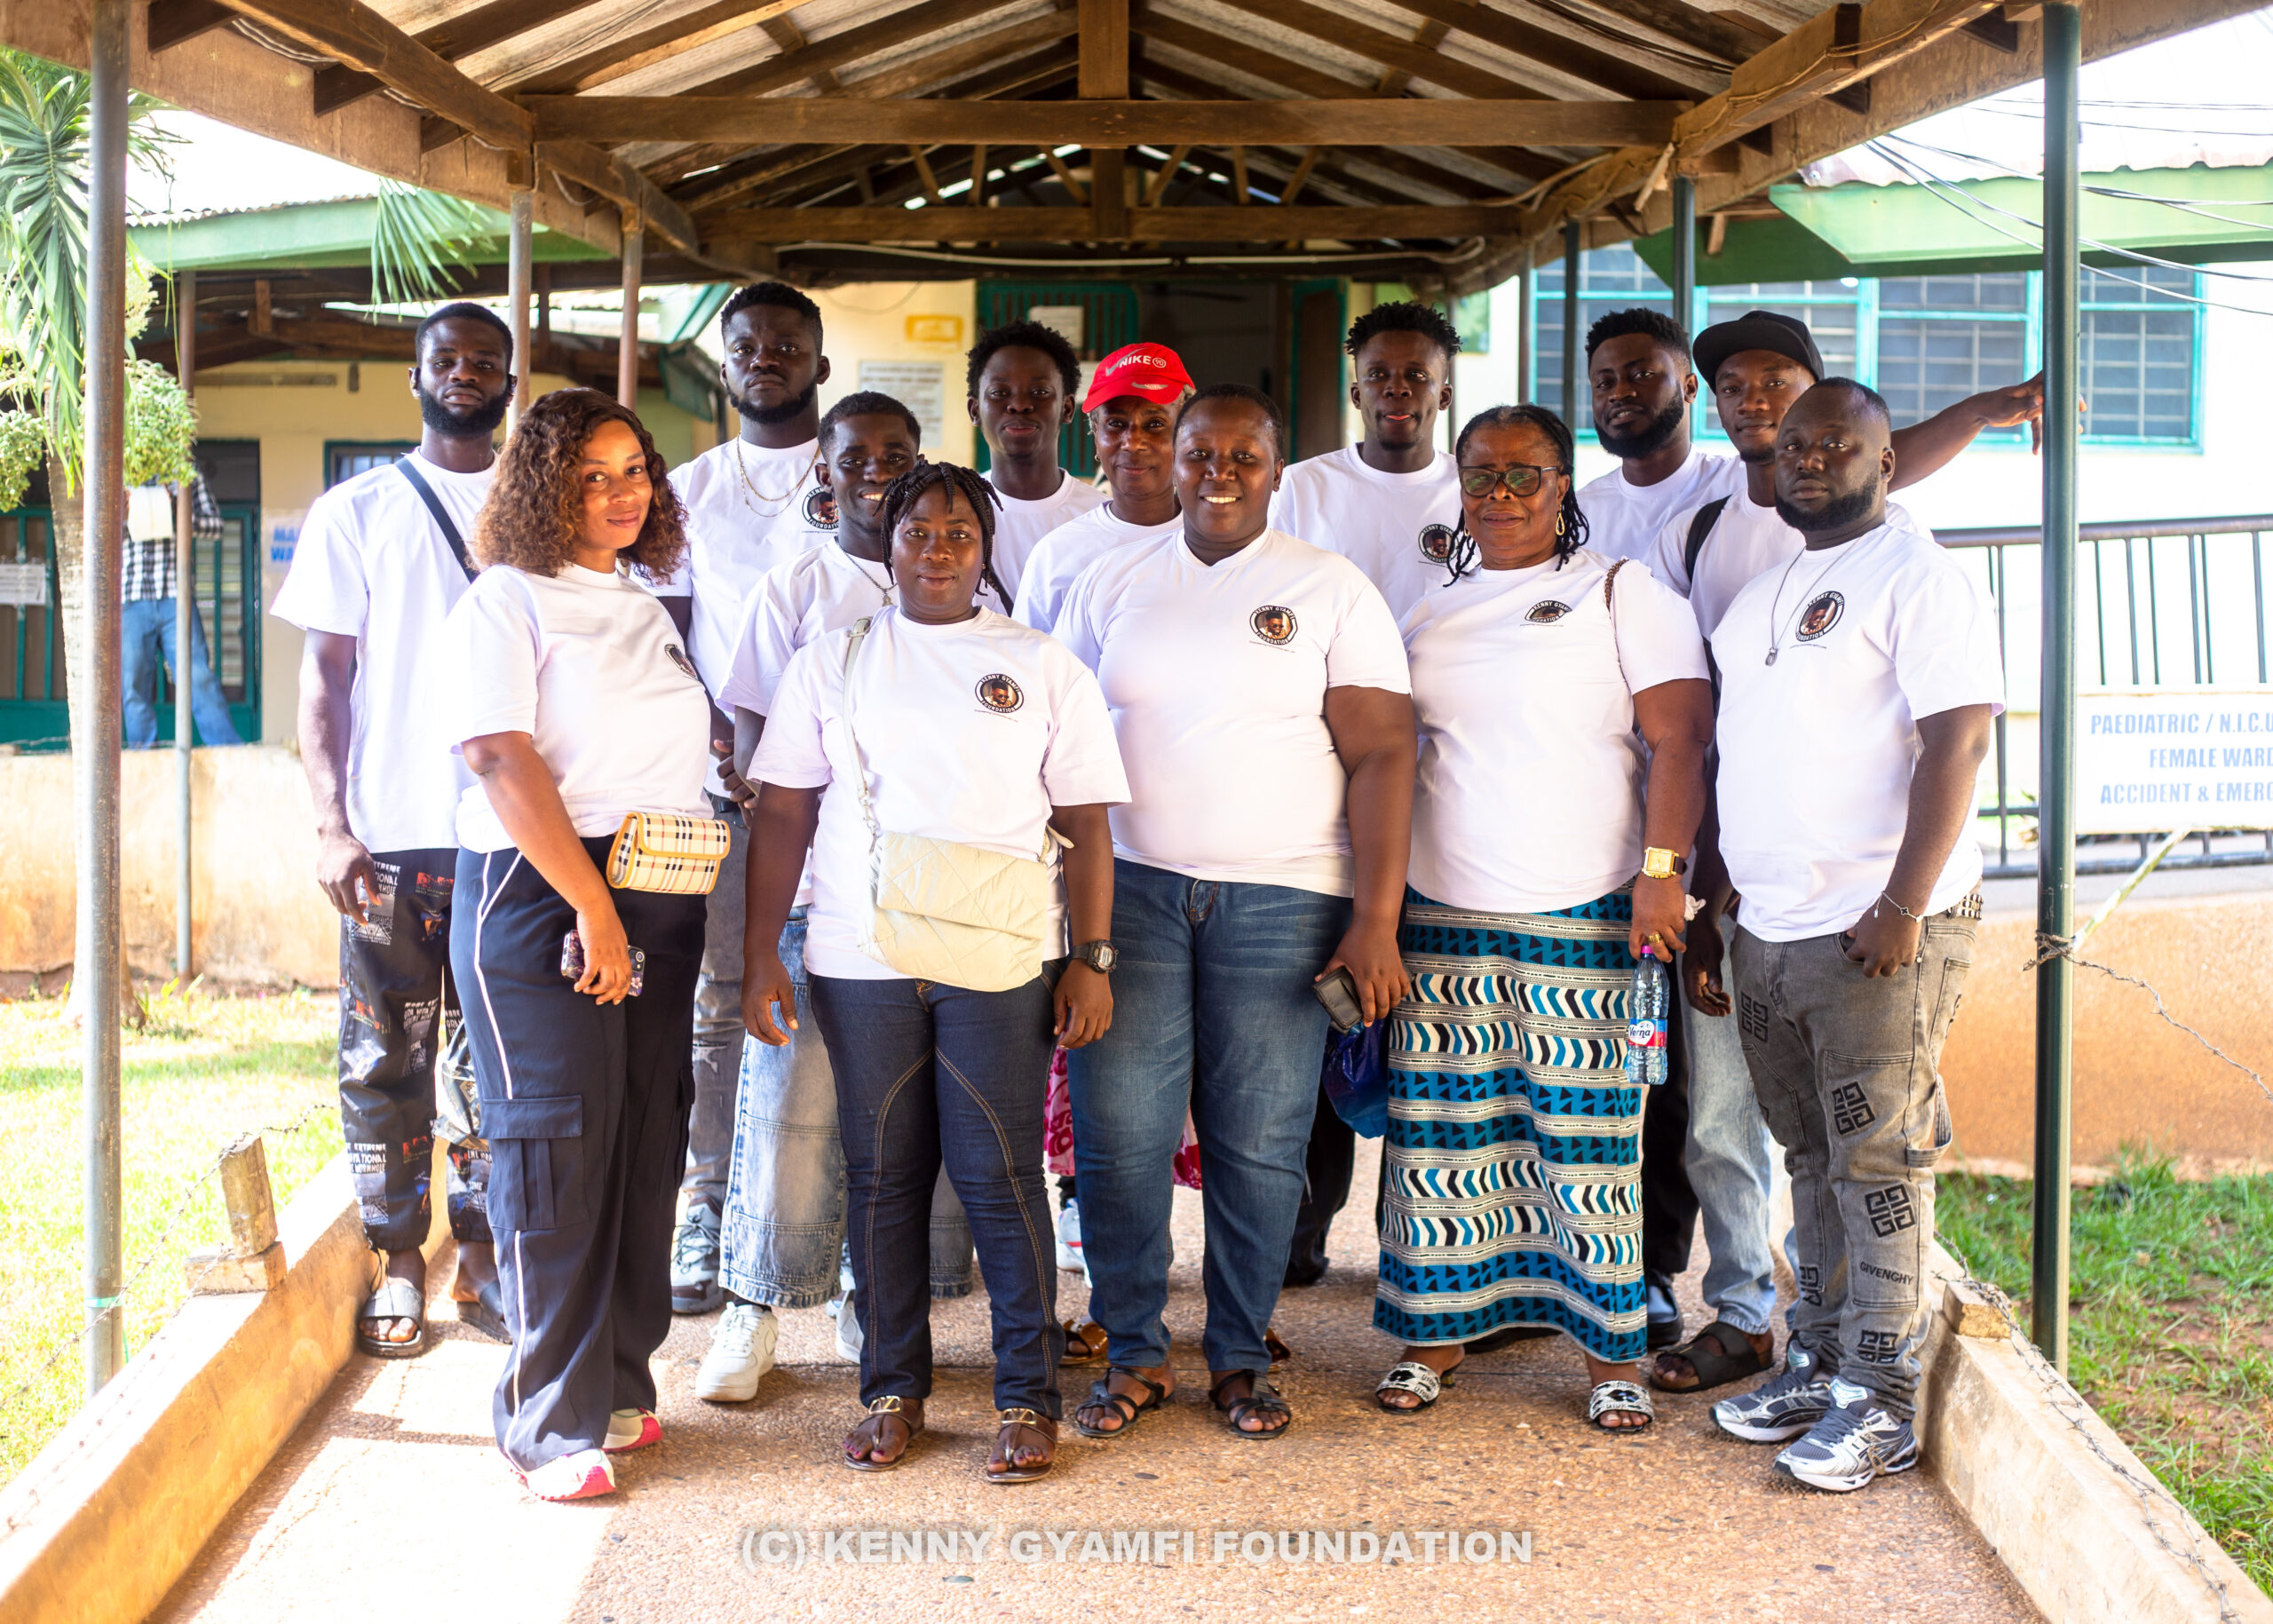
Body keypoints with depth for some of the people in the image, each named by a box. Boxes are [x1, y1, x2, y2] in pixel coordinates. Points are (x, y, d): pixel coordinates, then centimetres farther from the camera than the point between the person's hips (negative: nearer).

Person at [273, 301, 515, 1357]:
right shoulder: (356, 512, 7)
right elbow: (324, 678, 3)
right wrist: (331, 826, -8)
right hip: (392, 835, -1)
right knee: (387, 1056, 2)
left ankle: (480, 1258, 16)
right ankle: (399, 1266, 13)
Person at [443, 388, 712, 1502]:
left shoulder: (646, 608, 19)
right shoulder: (506, 604, -3)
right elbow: (505, 763, -13)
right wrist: (592, 909, -18)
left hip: (660, 906, 7)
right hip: (538, 901, -7)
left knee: (645, 1149, 7)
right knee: (557, 1150, -7)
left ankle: (618, 1388, 19)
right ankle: (551, 1428, 0)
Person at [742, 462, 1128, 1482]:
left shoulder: (1045, 669, 8)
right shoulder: (829, 666, 11)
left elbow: (1084, 822, 6)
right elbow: (783, 815, 9)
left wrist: (1092, 957, -1)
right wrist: (761, 953, 3)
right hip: (859, 964, 2)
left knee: (999, 1176, -3)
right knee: (882, 1179, 6)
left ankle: (1026, 1399, 7)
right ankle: (891, 1391, 17)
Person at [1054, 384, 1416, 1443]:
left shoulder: (1332, 592, 2)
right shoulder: (1111, 584, 10)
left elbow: (1380, 756, -2)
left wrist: (1377, 919, -10)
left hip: (1280, 903, -1)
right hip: (1129, 889, 2)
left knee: (1259, 1145, 2)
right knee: (1117, 1133, -2)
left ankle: (1239, 1356, 18)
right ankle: (1133, 1353, 13)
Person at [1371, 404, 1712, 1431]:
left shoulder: (1622, 593, 0)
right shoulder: (1432, 609, 14)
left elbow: (1678, 739, -5)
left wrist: (1661, 866, -15)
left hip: (1582, 915, -4)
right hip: (1441, 913, 4)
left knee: (1587, 1130, -2)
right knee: (1439, 1123, 6)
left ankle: (1613, 1354, 7)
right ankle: (1436, 1336, 17)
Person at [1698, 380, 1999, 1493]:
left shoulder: (1917, 576, -7)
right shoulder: (1761, 593, 18)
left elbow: (1957, 741, -16)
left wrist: (1904, 908, -21)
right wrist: (1707, 897, 19)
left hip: (1879, 933, -7)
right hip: (1769, 931, 8)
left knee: (1876, 1165, -3)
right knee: (1812, 1161, 14)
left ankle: (1878, 1402, 4)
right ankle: (1816, 1361, 24)